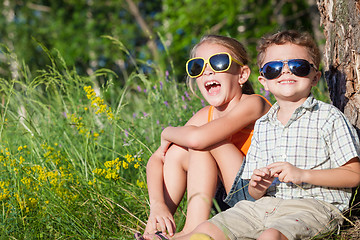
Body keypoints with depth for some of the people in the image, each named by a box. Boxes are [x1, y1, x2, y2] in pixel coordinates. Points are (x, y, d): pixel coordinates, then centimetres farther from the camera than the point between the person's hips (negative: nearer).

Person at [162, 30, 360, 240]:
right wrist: (258, 187, -7)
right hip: (266, 204, 6)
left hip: (313, 205, -6)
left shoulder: (329, 118, 0)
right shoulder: (262, 126, 16)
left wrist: (302, 174, -14)